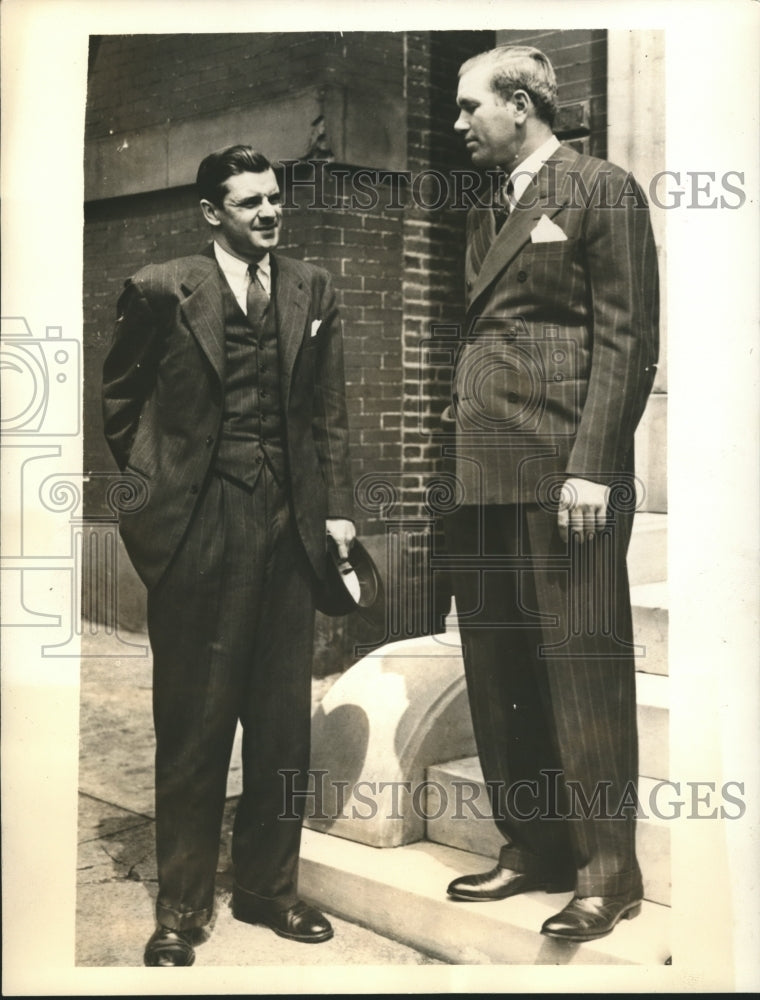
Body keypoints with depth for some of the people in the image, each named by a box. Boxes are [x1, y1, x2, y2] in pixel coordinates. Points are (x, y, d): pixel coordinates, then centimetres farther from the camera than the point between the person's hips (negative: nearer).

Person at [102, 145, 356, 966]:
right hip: (198, 523, -3)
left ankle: (268, 888, 26)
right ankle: (181, 906, 19)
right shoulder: (162, 290, 0)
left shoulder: (312, 290, 11)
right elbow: (118, 398, 9)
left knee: (283, 721, 10)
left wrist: (336, 508, 4)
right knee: (193, 722, 4)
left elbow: (329, 410, 11)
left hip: (289, 521, 4)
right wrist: (153, 482, 6)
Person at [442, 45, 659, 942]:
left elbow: (626, 341, -7)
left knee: (582, 668, -3)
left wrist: (593, 466, -16)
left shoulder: (602, 192, 1)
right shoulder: (484, 214, 23)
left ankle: (606, 873, 9)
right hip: (483, 471, 8)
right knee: (497, 673, 10)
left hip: (562, 471, -7)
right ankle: (529, 850, 23)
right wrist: (452, 436, 11)